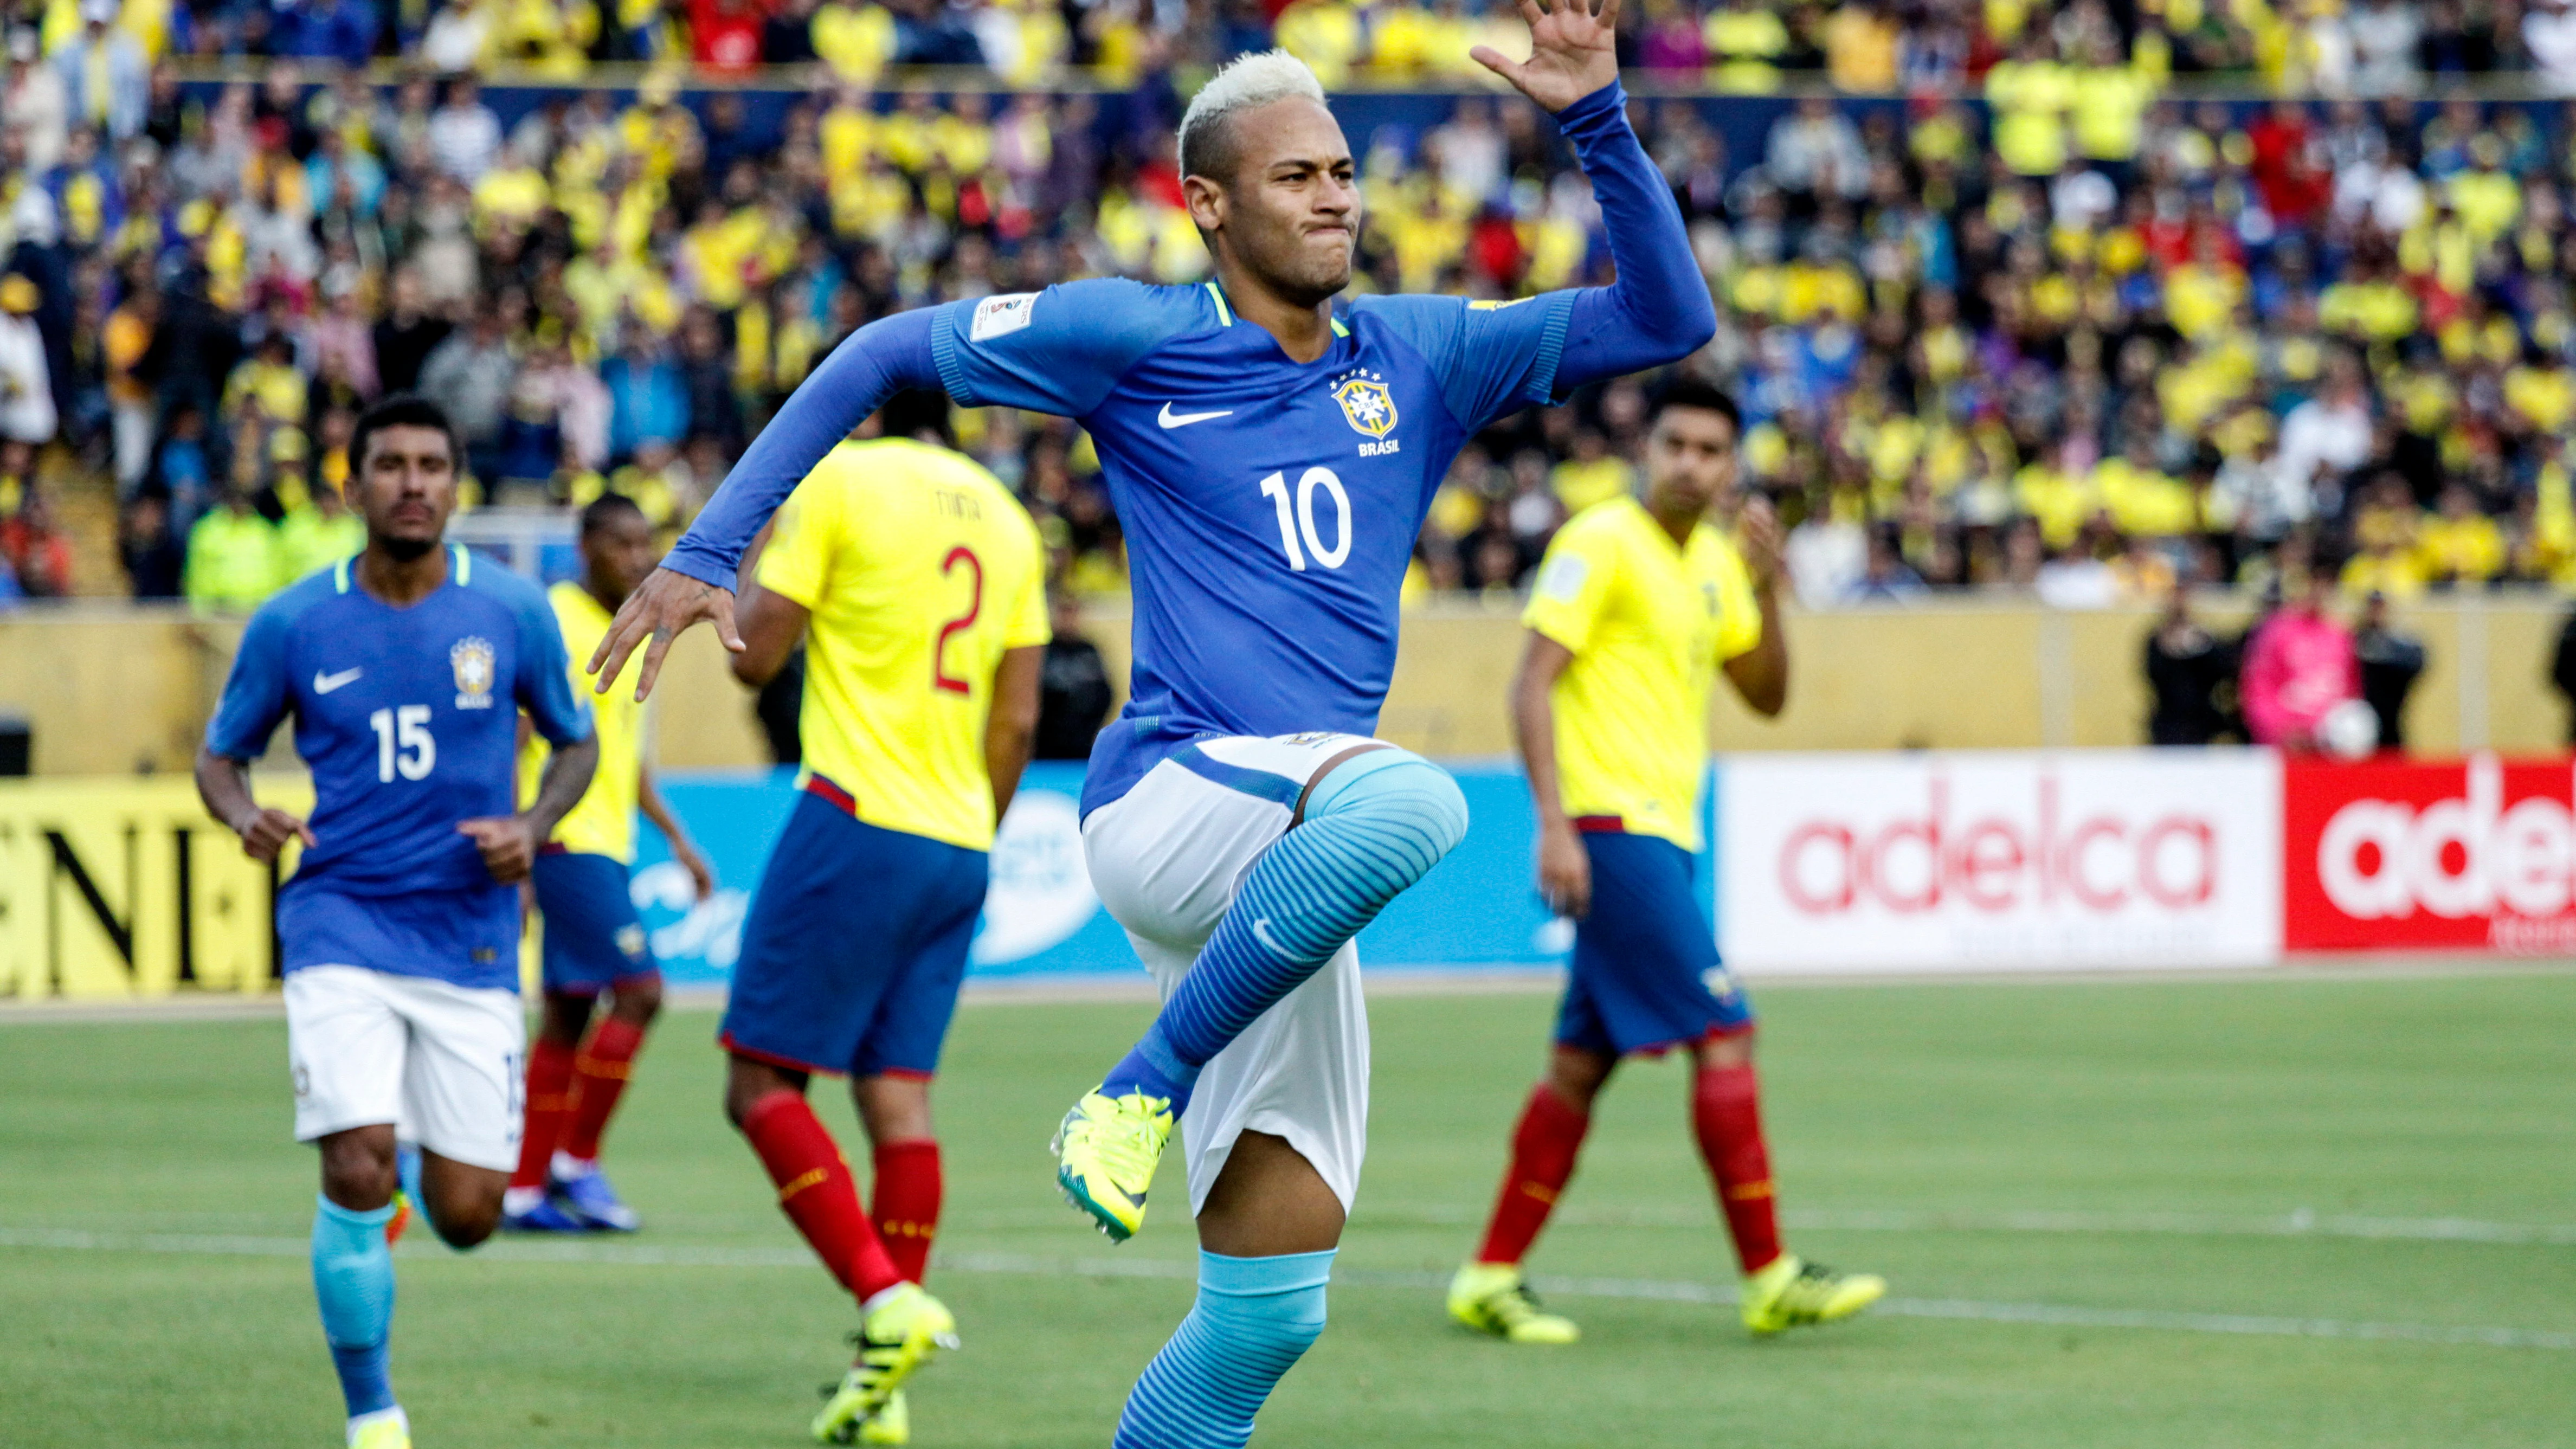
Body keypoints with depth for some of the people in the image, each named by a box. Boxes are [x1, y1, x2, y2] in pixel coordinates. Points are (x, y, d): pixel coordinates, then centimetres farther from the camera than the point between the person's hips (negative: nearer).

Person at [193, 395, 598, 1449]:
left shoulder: (512, 612, 1)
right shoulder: (292, 626, -1)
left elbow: (575, 741, 14)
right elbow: (220, 755, 11)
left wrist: (533, 826, -6)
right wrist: (245, 817, -12)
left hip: (471, 936, 1)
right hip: (341, 926, -1)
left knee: (467, 1217, -1)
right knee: (357, 1172, -19)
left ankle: (417, 1170, 39)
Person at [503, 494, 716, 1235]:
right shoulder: (559, 623, -12)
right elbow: (512, 742, -16)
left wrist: (677, 838, 23)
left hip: (605, 845, 9)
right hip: (567, 839, -9)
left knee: (570, 1014, 8)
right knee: (638, 989, -14)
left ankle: (526, 1190, 11)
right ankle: (576, 1161, -6)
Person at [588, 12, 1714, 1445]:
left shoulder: (1421, 357, 14)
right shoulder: (1135, 339, 2)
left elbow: (1669, 319, 13)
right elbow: (885, 355, 9)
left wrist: (1598, 120, -2)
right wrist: (710, 553, 2)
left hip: (1283, 872, 5)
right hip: (1165, 802, -5)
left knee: (1269, 1311, 1)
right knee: (1408, 797, -38)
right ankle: (1146, 1090, -23)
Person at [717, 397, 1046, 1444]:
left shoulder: (840, 480, -5)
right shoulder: (1005, 516, 14)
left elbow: (756, 655, -6)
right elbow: (1015, 722, 14)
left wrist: (756, 551, 12)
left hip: (857, 819, -7)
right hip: (956, 846, 7)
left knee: (762, 1086, -3)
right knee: (898, 1093, 6)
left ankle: (888, 1299, -19)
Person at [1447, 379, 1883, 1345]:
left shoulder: (1713, 562, 15)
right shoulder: (1602, 542, -9)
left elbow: (1766, 695, 18)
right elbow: (1532, 682, -14)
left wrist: (1766, 590, 0)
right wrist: (1555, 825, -22)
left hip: (1660, 836, 9)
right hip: (1611, 824, -9)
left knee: (1585, 1062, 8)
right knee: (1724, 1036, -12)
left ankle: (1490, 1278, 11)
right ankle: (1770, 1278, -10)